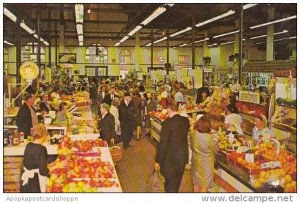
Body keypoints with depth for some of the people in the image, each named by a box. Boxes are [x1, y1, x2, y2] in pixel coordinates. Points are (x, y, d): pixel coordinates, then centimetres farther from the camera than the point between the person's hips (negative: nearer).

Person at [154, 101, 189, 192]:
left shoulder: (167, 123, -22)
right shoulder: (186, 120, -4)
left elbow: (162, 144, -20)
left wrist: (158, 161, -9)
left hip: (170, 159, -6)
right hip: (183, 157, 6)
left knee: (170, 187, 10)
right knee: (176, 184, 25)